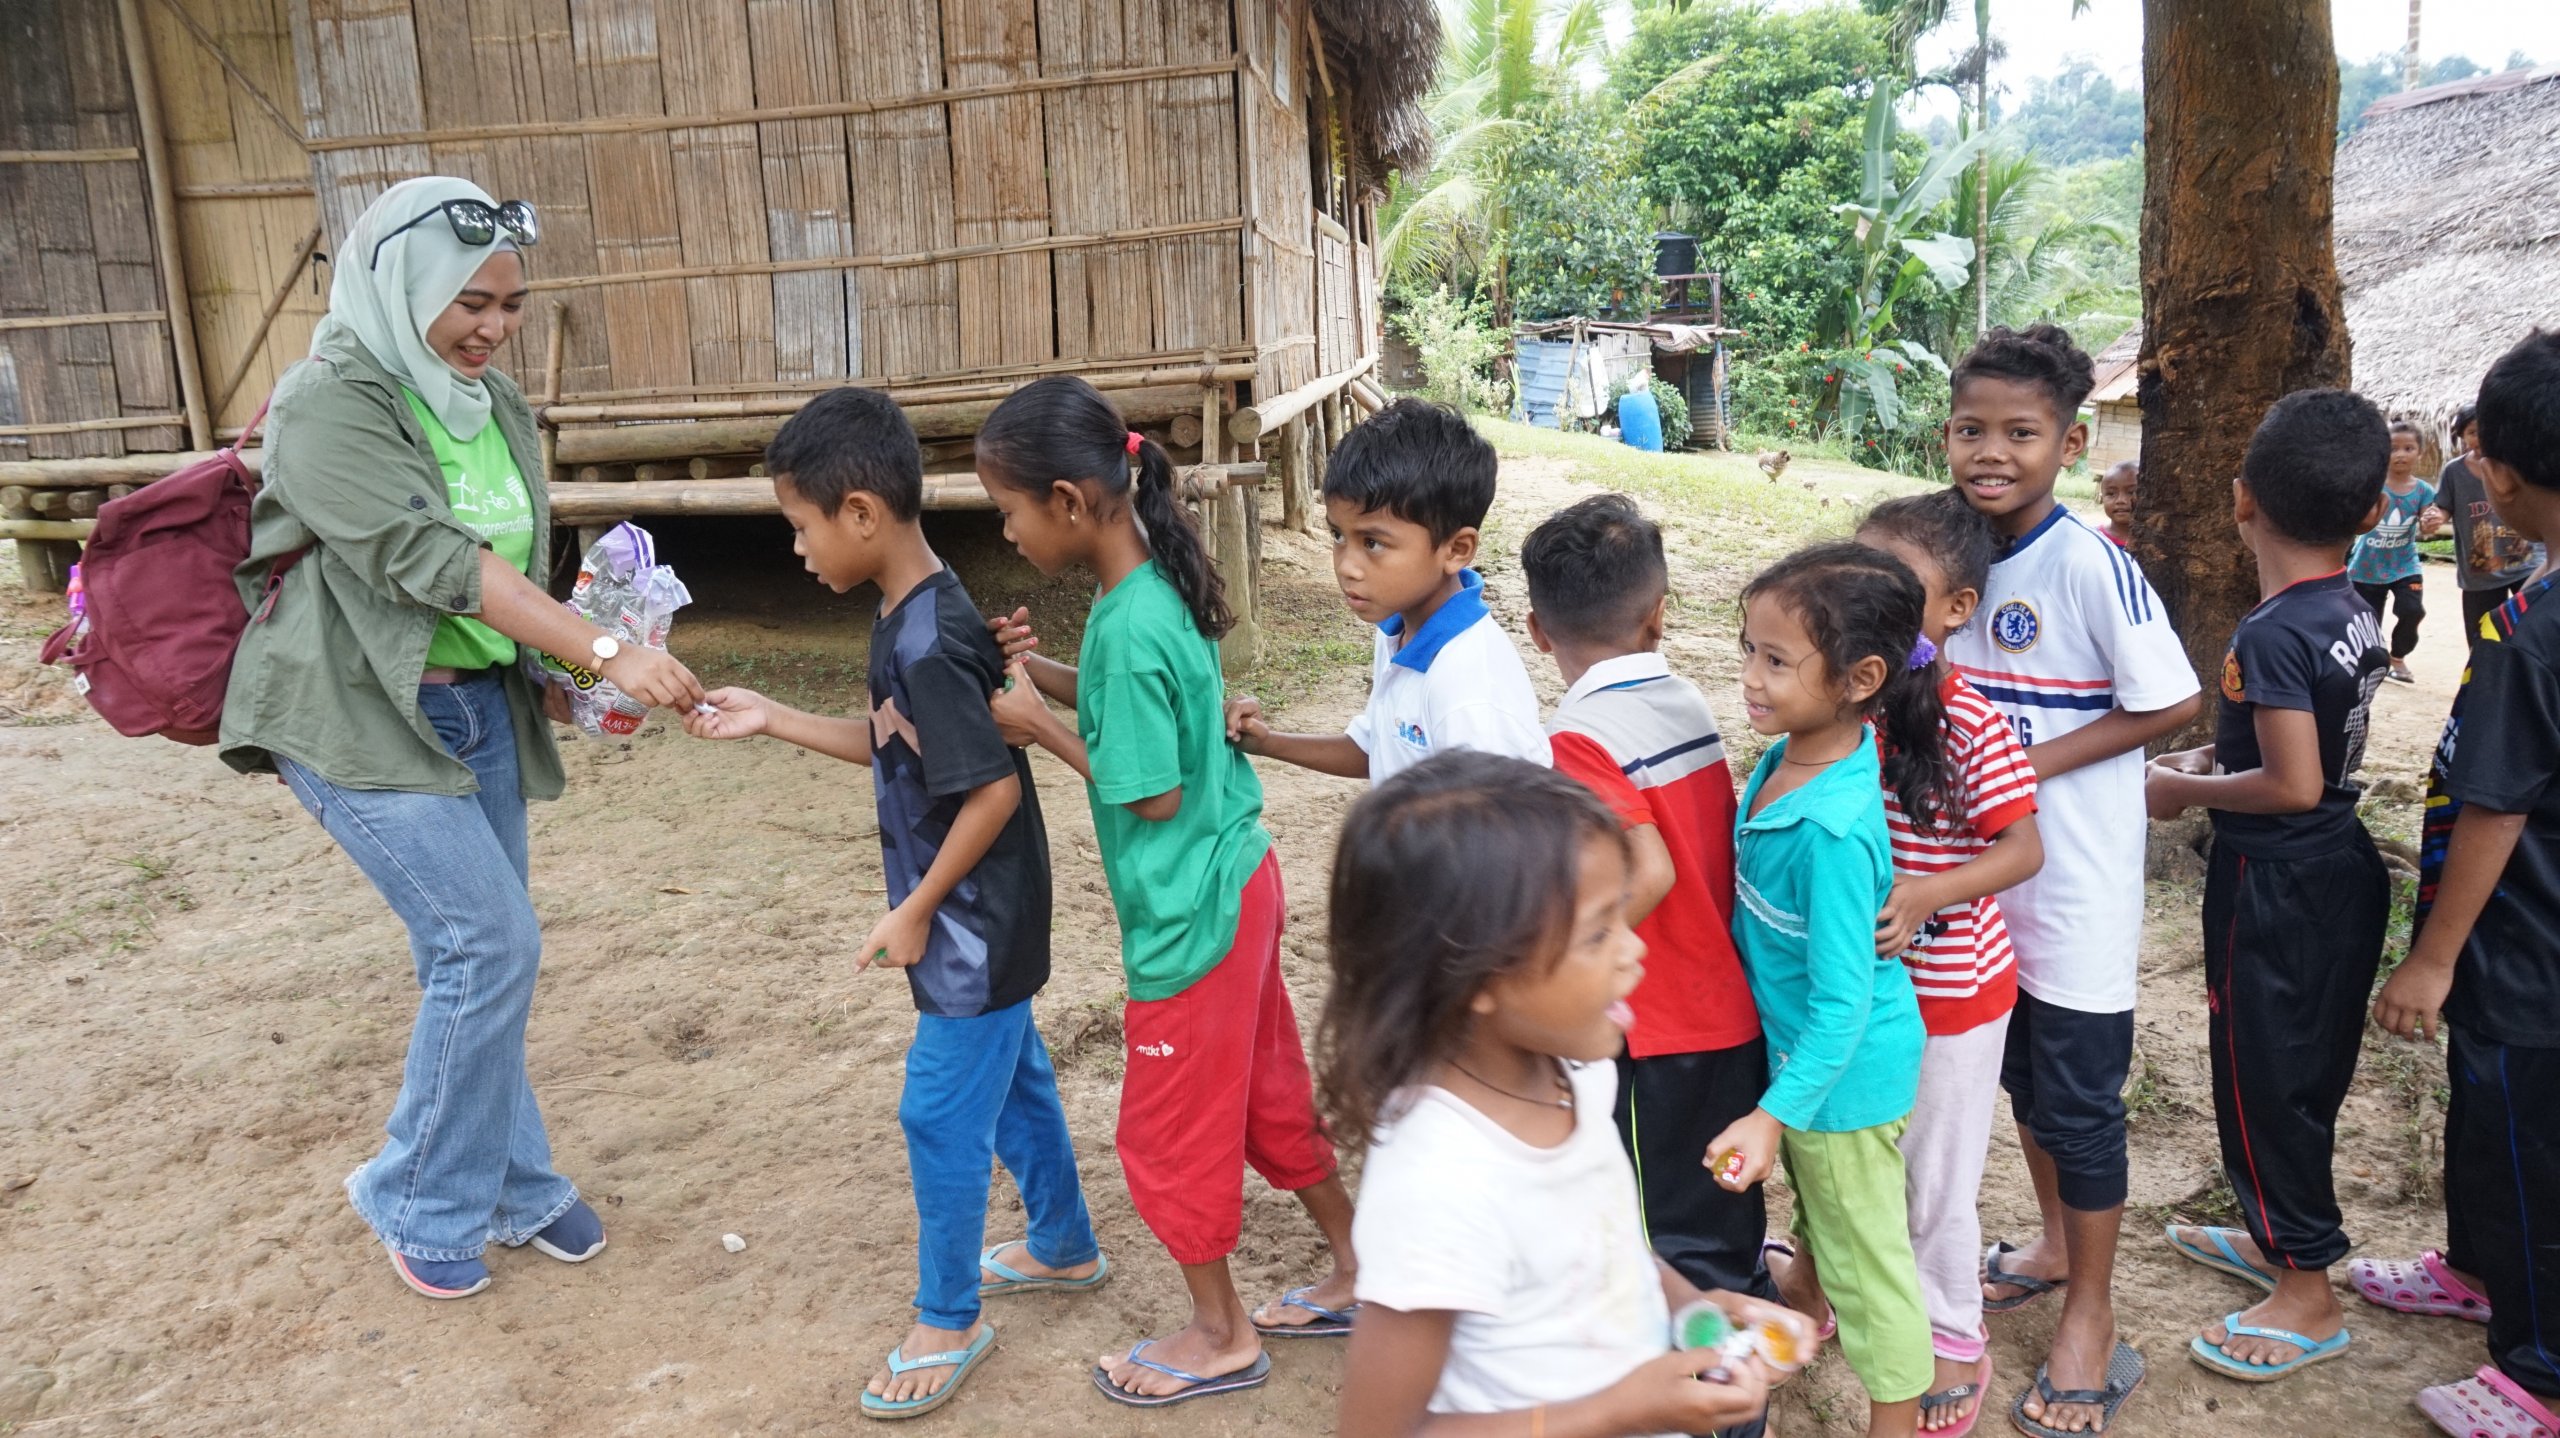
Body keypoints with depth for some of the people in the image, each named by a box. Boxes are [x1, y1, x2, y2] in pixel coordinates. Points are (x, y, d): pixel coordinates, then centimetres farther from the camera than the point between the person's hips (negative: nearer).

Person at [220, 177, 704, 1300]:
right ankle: (417, 1200, 10)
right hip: (361, 715, -7)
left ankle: (508, 1184, 28)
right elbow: (432, 561, -26)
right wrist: (605, 650, -31)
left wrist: (550, 666, 1)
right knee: (490, 943, -11)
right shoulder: (330, 403, -16)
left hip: (479, 707, 7)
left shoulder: (497, 405, 7)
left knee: (478, 954, 12)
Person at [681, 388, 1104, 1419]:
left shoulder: (927, 645, -27)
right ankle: (1064, 1248, 42)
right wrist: (772, 721, 9)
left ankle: (948, 1321, 21)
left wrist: (916, 911, -18)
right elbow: (897, 748, 13)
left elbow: (995, 788, -27)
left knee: (943, 1115, 4)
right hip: (988, 923, 10)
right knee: (1013, 1082, 23)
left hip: (973, 929, -10)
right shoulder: (912, 617, 3)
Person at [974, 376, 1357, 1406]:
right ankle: (1358, 1271, 38)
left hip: (1192, 914, -9)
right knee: (1269, 1091, 22)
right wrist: (1046, 673, -2)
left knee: (1169, 1130, 10)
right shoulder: (1154, 583, 2)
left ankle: (1221, 1335, 29)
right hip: (1237, 881, 9)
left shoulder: (1129, 626, -26)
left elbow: (1153, 793, -21)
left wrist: (1038, 726, -14)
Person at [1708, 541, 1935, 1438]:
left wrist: (1775, 1114, -27)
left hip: (1845, 1070, -8)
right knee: (1819, 1214, 32)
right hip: (1798, 1042, 8)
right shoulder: (1785, 759, -9)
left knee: (1866, 1256, 13)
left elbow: (1843, 999, -29)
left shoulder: (1831, 827, -35)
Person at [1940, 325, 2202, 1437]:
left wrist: (2034, 763, -20)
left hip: (2075, 888, -7)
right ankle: (2055, 1245, 43)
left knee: (2080, 1102, 6)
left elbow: (2171, 703, -17)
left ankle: (2089, 1317, 23)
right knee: (2022, 1076, 22)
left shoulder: (2092, 567, -20)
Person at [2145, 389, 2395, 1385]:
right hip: (2340, 869, 9)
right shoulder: (2356, 614, 3)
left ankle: (2307, 1296, 17)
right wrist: (2215, 759, 10)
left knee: (2263, 1078, 4)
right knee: (2304, 1071, 22)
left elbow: (2292, 786, -26)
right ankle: (2279, 1236, 39)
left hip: (2276, 889, -9)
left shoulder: (2271, 636, -24)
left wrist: (2184, 791, -13)